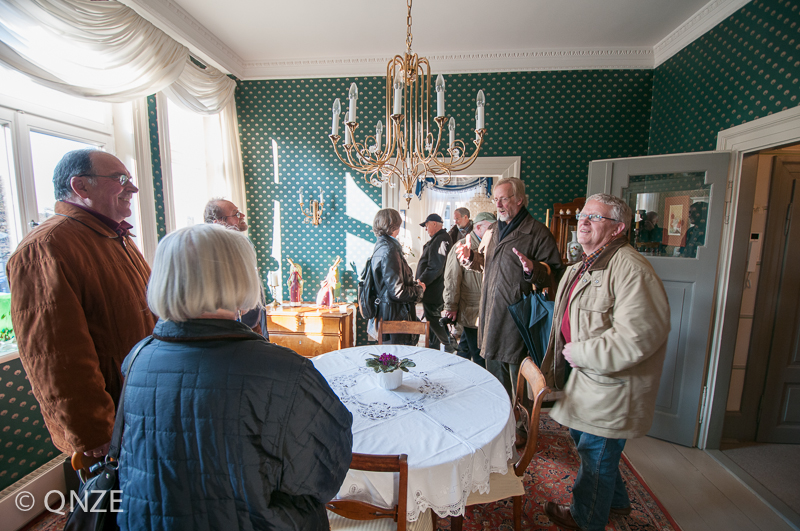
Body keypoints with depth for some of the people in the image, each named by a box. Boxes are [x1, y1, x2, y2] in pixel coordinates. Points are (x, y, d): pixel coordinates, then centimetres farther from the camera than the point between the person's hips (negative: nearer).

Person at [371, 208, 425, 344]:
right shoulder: (390, 251, -22)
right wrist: (419, 289, -7)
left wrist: (414, 284, 11)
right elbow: (397, 292, -23)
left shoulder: (381, 246, 9)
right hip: (396, 317, -10)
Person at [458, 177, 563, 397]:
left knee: (519, 374, 5)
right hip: (491, 312, 8)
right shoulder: (493, 230, 15)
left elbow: (554, 274, -13)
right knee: (494, 370, 21)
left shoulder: (538, 232, -9)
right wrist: (470, 257, 8)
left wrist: (533, 269, -31)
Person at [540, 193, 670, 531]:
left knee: (596, 452, 10)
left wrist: (579, 353, -23)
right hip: (585, 376, 10)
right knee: (582, 436, 25)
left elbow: (639, 336, -31)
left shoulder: (629, 268, -23)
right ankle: (616, 500, 51)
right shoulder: (583, 267, 10)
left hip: (610, 385, -10)